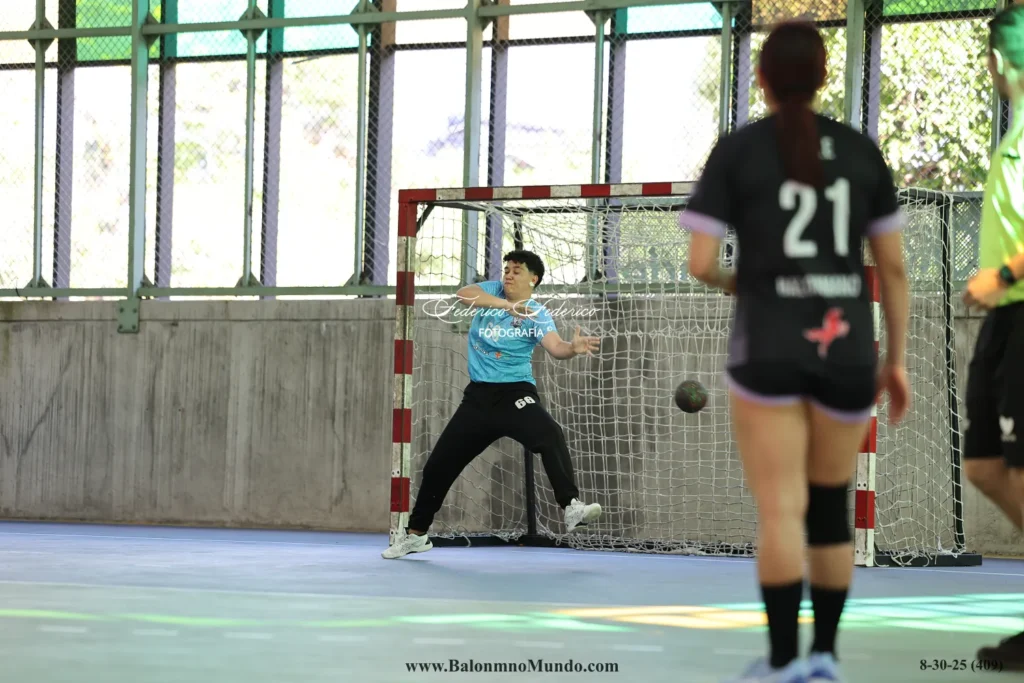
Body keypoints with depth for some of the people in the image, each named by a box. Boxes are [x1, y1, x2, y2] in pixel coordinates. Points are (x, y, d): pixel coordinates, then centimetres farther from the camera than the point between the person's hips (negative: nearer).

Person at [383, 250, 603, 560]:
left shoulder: (537, 316, -6)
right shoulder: (494, 291, 4)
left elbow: (556, 347, -24)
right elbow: (464, 294, -17)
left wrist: (573, 348, -48)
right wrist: (507, 304, -29)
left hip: (515, 394, -4)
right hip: (478, 396, 4)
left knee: (551, 436, -33)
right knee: (438, 465, 9)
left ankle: (572, 507, -38)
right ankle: (415, 534, 27)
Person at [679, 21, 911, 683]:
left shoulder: (736, 151, -2)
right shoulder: (861, 151, 6)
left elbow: (700, 262, -5)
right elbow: (894, 264, 6)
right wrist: (897, 360, 12)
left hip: (769, 349, -3)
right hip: (845, 350, 3)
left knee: (781, 510, -5)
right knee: (830, 505, 15)